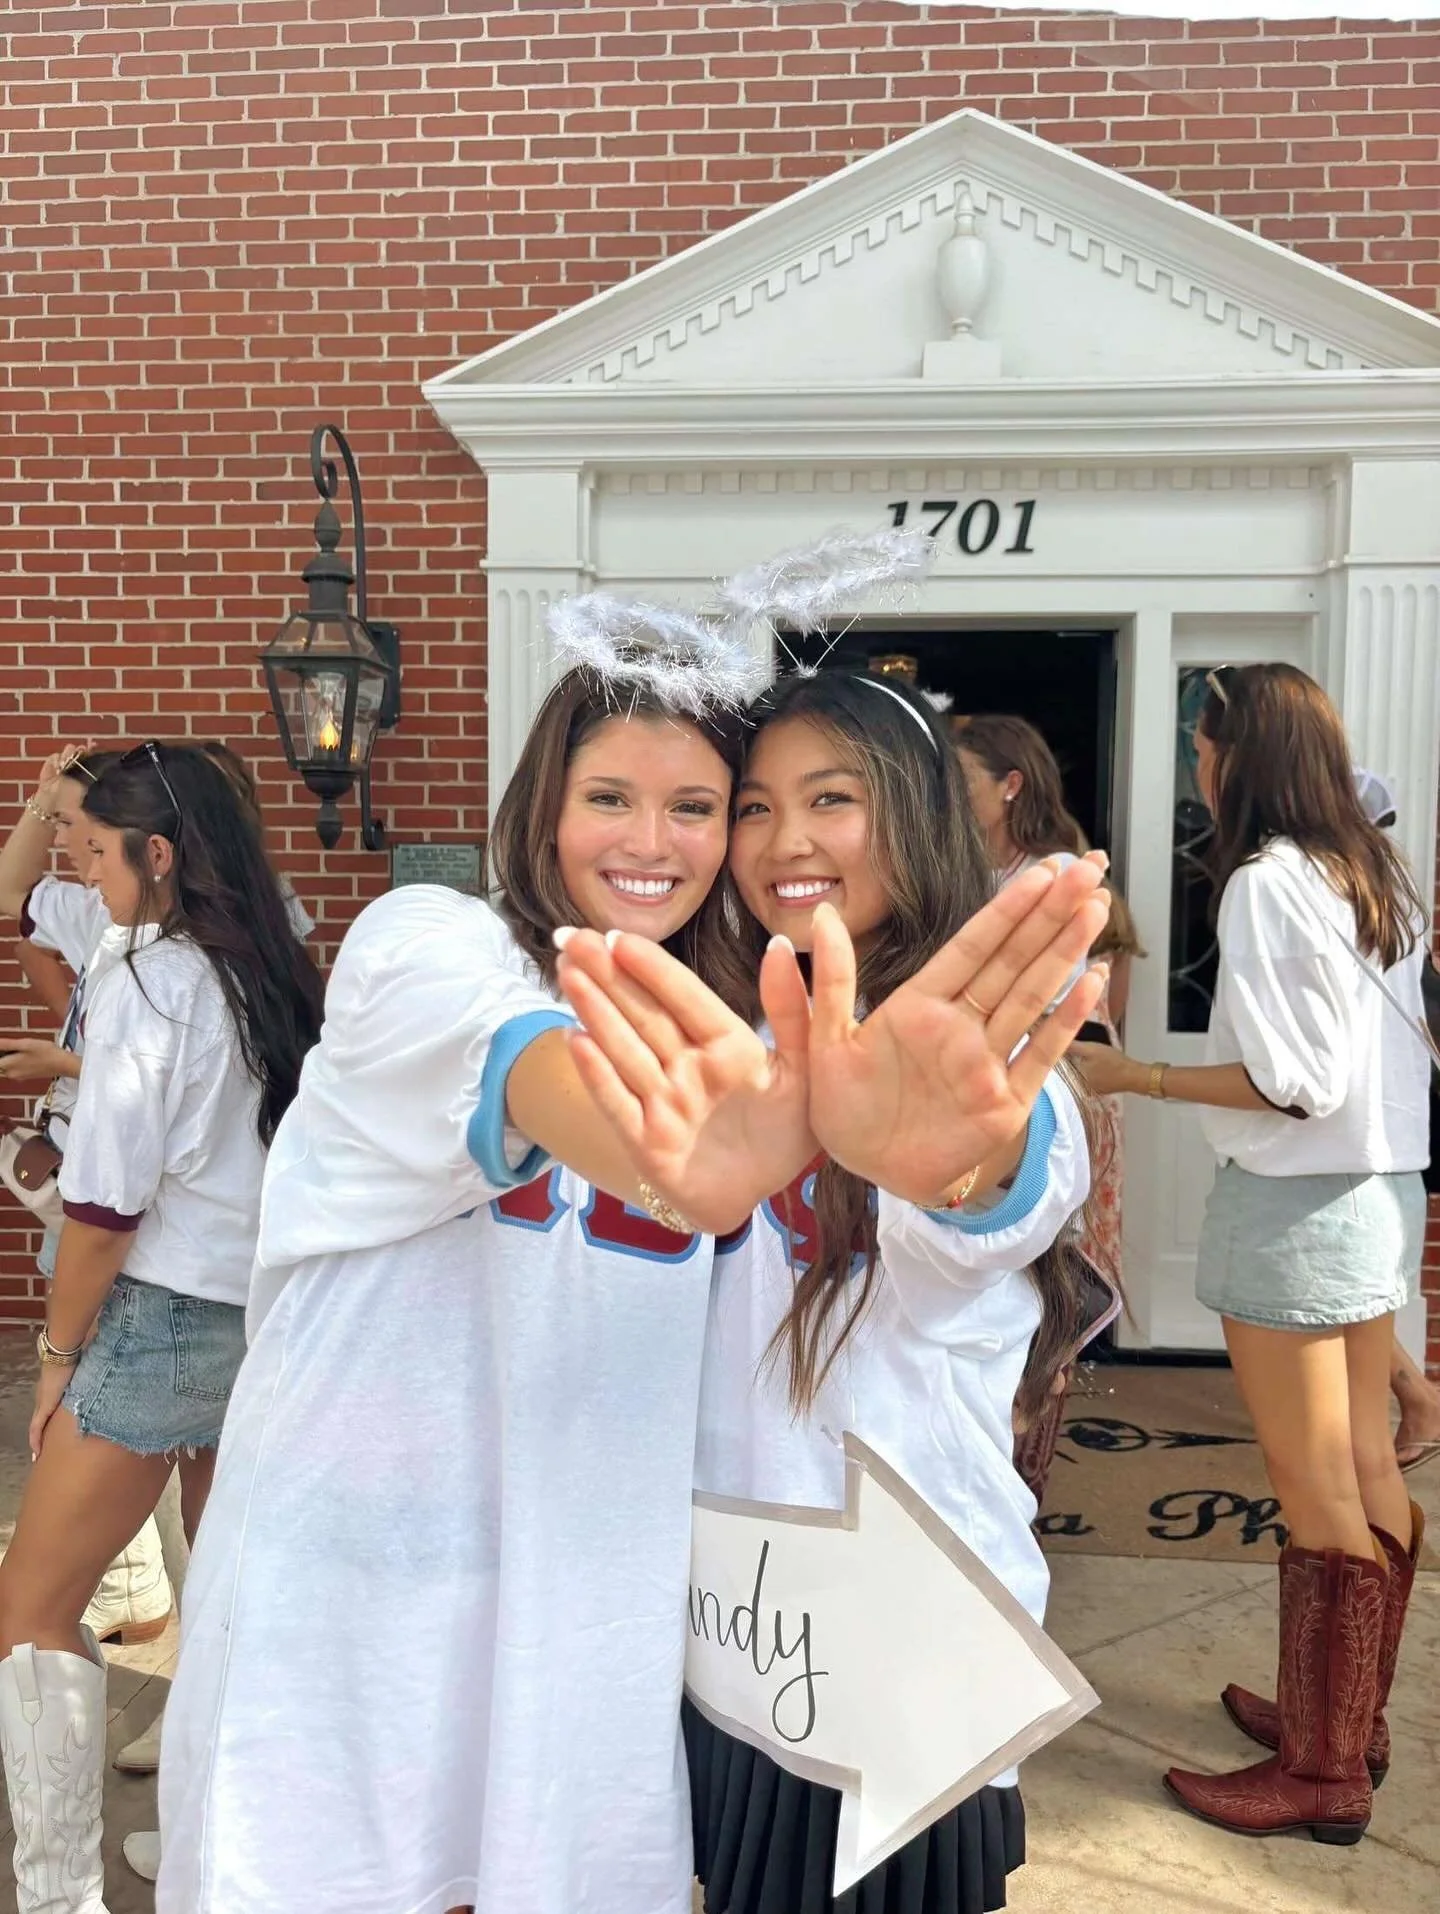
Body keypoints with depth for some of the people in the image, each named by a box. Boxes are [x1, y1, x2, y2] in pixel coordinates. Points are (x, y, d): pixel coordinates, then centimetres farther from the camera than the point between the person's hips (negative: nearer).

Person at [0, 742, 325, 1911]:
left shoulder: (145, 974, -12)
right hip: (270, 1312, 7)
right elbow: (271, 1155, 9)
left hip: (167, 1318, -7)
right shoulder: (274, 976, 7)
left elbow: (108, 1197, -13)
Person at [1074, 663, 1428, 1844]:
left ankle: (1324, 1771, 19)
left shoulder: (1265, 883, -17)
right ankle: (1352, 1719, 34)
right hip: (1382, 1188, 9)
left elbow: (1291, 1083, -20)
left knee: (1319, 1496, 3)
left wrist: (1138, 1077, -12)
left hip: (1294, 1204, -9)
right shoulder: (1377, 873, 9)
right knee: (1369, 1475, 17)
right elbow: (1394, 1045, 12)